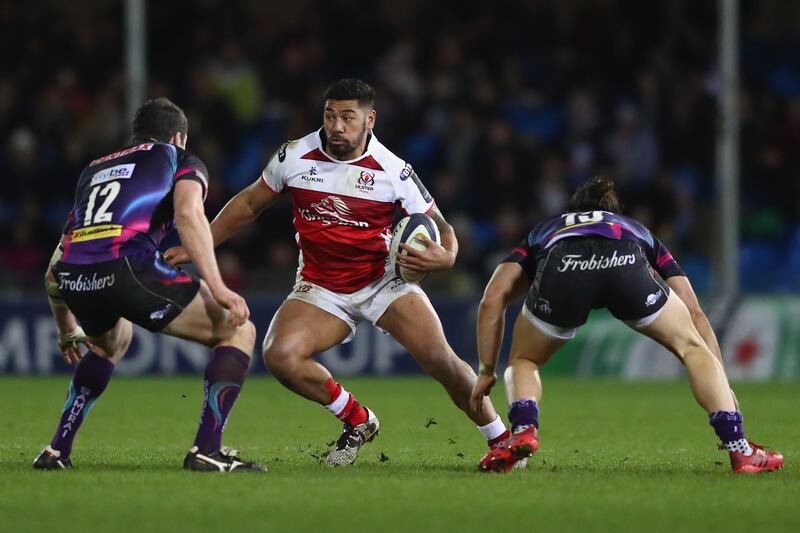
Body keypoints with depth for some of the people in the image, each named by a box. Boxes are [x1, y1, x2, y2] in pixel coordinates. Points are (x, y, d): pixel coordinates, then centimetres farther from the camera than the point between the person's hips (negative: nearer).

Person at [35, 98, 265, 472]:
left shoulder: (94, 169, 37)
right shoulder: (181, 160, 22)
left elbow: (54, 275, 38)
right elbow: (188, 214, -4)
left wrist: (67, 332, 53)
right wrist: (217, 289, -10)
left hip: (73, 275, 6)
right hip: (128, 267, -6)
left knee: (111, 342, 40)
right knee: (237, 331, 10)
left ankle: (57, 451, 32)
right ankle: (207, 451, -4)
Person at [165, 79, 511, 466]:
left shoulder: (393, 171, -12)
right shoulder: (295, 157, -6)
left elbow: (438, 225, -4)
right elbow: (249, 204, 10)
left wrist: (444, 256, -28)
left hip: (384, 281, -2)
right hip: (320, 288, 2)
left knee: (438, 357, -22)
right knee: (279, 356, -23)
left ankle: (502, 440, -2)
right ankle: (357, 422, 1)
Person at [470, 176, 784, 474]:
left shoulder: (542, 232, 44)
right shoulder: (638, 232, 45)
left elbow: (492, 300, 28)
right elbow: (694, 313, 37)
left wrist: (487, 372, 33)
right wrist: (722, 382, 40)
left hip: (562, 269, 0)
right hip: (627, 266, 0)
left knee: (523, 362, 26)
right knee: (693, 347, 21)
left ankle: (523, 431, -3)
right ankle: (739, 450, 7)